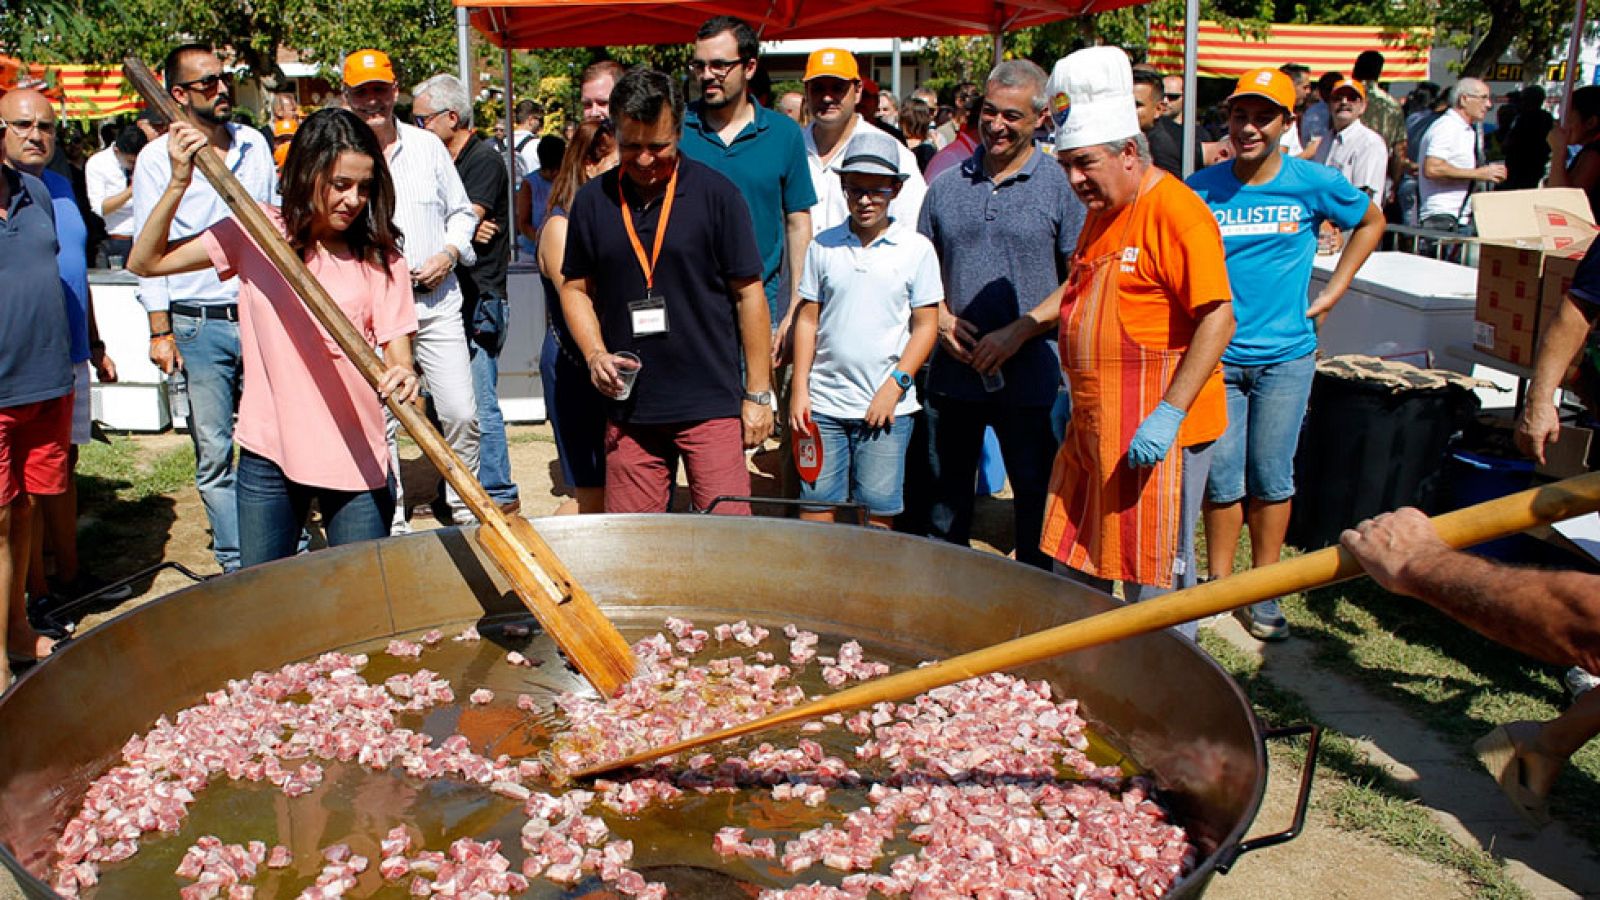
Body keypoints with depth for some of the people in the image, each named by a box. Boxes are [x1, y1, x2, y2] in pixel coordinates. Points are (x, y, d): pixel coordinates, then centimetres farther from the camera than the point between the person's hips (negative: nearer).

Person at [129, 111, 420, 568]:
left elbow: (397, 353, -7)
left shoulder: (379, 256, -2)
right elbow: (145, 263, 3)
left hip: (356, 458, -1)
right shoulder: (255, 233, 1)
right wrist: (179, 183, -7)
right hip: (268, 450, 1)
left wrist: (401, 376, -31)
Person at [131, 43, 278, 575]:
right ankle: (236, 565, 13)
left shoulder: (255, 145, 10)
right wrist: (160, 331, -6)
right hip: (198, 325, -2)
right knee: (213, 453, 2)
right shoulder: (158, 157, 0)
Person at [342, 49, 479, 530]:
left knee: (461, 412, -2)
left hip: (436, 298, 2)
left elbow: (461, 211, 17)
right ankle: (391, 520, 17)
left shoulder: (427, 145, 10)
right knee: (380, 421, 2)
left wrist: (450, 253, -1)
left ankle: (461, 504, 18)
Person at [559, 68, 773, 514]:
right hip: (629, 407, 3)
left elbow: (748, 294, 0)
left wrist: (758, 394, -1)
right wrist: (595, 354, -3)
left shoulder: (716, 193, -2)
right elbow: (576, 288, 16)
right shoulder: (593, 200, 6)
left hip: (711, 405, -3)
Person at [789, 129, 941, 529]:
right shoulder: (823, 245, 6)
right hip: (823, 403, 2)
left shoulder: (916, 248, 1)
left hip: (887, 406, -2)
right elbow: (808, 320, 10)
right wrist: (799, 390, 4)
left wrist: (896, 384, -8)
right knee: (814, 511, 4)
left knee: (878, 514, 2)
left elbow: (926, 325, 1)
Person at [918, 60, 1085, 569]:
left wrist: (1018, 331, -15)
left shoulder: (1060, 186, -2)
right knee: (946, 499, 14)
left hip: (1030, 377, -3)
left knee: (1035, 500, 6)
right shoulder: (948, 185, 9)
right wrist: (939, 317, -4)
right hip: (952, 373, 4)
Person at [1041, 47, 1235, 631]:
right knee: (1075, 564, 15)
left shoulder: (1175, 211, -15)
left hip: (1157, 429, -9)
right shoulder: (1102, 211, 13)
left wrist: (1169, 414, -24)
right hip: (1093, 427, 9)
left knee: (1155, 577, 1)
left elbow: (1218, 319, -20)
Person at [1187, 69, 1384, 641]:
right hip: (1216, 355, 0)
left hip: (1284, 356, 0)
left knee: (1271, 478, 7)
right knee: (1221, 477, 6)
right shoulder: (1202, 188, -3)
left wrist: (1332, 292, 8)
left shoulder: (1314, 184, -3)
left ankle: (1264, 592, 20)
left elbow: (1371, 221, 15)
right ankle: (1219, 585, 21)